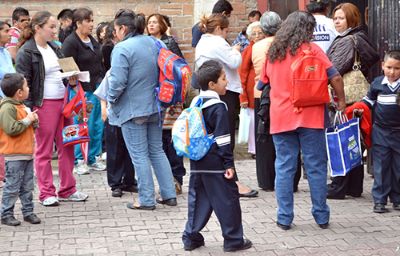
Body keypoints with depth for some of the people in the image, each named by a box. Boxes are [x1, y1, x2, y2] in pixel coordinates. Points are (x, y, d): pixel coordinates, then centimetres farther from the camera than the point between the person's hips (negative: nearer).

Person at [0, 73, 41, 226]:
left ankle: (28, 212, 20)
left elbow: (28, 127, 27)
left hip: (27, 153, 9)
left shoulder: (21, 106, 15)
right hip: (14, 156, -9)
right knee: (12, 187, -2)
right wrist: (27, 120, -18)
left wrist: (34, 121, 5)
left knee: (27, 186, 12)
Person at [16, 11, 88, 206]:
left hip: (63, 102, 7)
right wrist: (29, 111, -18)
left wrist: (71, 79, 4)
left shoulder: (54, 48, 14)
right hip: (44, 105, -7)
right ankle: (46, 193, 10)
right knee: (44, 151, 2)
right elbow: (23, 83, -12)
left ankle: (67, 190, 19)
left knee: (66, 147, 9)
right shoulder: (26, 53, -9)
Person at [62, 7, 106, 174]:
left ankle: (92, 159, 18)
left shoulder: (93, 41, 16)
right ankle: (79, 160, 9)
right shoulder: (70, 42, -9)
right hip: (81, 91, -8)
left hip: (97, 89, 8)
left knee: (98, 126, 8)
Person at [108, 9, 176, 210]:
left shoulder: (122, 49, -17)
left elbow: (118, 82, -22)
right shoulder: (153, 43, 5)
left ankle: (146, 200, 6)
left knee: (139, 155, 2)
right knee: (157, 151, 15)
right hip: (154, 107, 7)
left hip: (133, 109, -7)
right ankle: (169, 195, 17)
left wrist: (110, 99, -5)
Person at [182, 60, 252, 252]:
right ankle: (233, 240, 7)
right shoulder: (218, 107, -14)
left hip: (197, 164, 8)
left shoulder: (195, 103, 10)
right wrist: (229, 164, -14)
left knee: (197, 199, 13)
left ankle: (191, 238, 14)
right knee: (227, 201, 2)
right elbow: (222, 139, -16)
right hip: (216, 165, -7)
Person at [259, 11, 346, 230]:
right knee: (316, 167, 5)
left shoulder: (273, 52, 10)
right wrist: (341, 101, 5)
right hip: (309, 116, -3)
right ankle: (322, 217, 11)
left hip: (280, 118, 3)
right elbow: (335, 77, -7)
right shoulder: (311, 49, -3)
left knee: (284, 168, 6)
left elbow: (264, 81, 21)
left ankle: (284, 218, 6)